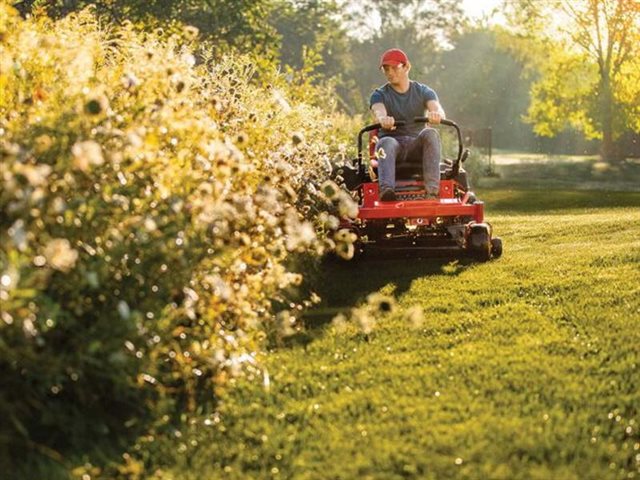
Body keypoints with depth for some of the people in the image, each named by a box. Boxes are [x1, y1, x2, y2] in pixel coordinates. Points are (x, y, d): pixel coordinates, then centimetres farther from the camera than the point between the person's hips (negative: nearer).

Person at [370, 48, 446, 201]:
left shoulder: (423, 92, 9)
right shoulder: (379, 95, 6)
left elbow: (437, 109, -12)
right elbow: (378, 111, -18)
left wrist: (436, 115, -40)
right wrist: (383, 119, -46)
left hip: (417, 145, 1)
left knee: (430, 134, -31)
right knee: (387, 142, -35)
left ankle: (432, 189, -42)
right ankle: (386, 189, -58)